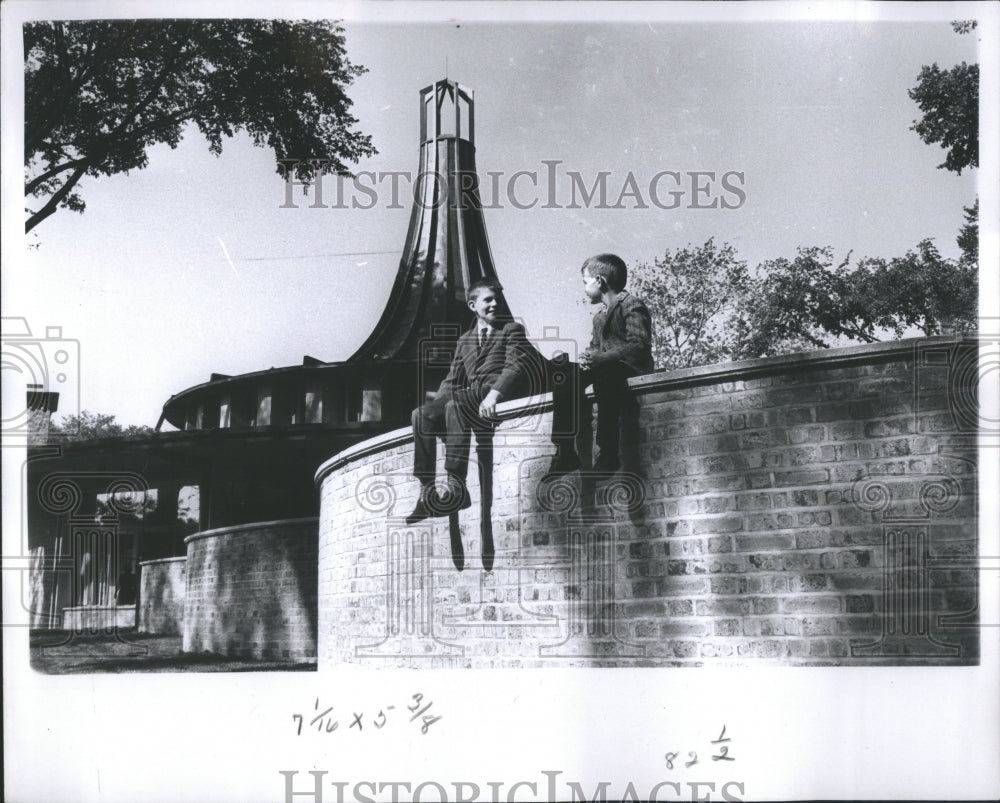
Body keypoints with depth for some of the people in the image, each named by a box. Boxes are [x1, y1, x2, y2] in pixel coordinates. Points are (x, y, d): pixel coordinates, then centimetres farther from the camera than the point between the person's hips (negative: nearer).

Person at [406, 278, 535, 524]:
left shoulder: (512, 330, 13)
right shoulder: (464, 341, 30)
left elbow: (517, 366, -4)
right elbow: (452, 379, 24)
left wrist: (494, 394, -22)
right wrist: (437, 403, 2)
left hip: (501, 396, -6)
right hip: (468, 397, 6)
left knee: (455, 406, -36)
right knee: (421, 414, -21)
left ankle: (457, 487, -42)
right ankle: (426, 492, -26)